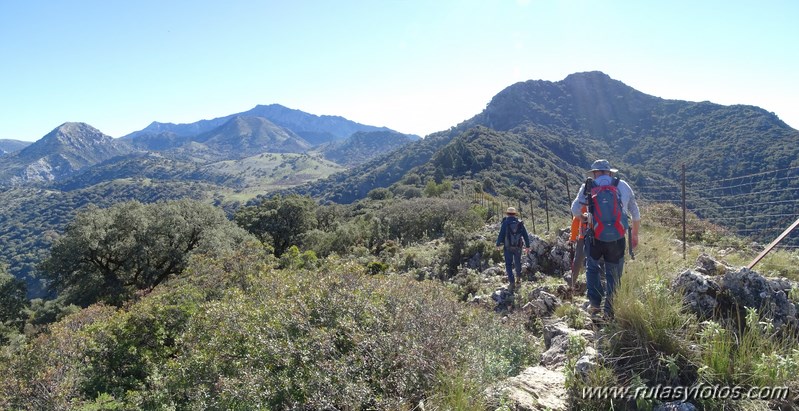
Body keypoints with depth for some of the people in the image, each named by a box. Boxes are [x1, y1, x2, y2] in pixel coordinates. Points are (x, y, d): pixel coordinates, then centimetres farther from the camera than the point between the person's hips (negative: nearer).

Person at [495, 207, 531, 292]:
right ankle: (519, 276, 42)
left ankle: (512, 282, -7)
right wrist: (527, 246, 10)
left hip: (508, 247, -3)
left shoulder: (505, 223, -9)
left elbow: (501, 235, -7)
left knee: (509, 264, 2)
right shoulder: (520, 223, -1)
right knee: (518, 262, 23)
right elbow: (525, 235, 2)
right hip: (518, 247, 3)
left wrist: (498, 244, 7)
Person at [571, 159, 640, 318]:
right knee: (613, 274, 14)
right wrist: (635, 235, 27)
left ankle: (595, 303, 12)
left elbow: (575, 211, -1)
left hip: (595, 238, -1)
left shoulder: (587, 187, 4)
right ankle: (610, 309, 16)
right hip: (617, 239, 1)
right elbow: (636, 214, 15)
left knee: (592, 268, 20)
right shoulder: (623, 186, 9)